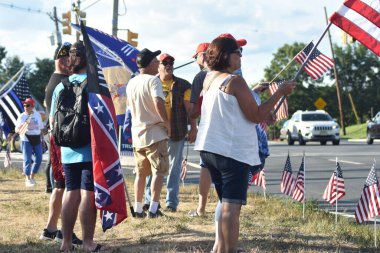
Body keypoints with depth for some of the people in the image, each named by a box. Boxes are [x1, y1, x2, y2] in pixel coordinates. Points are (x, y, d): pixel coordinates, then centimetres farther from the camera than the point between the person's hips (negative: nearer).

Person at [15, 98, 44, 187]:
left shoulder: (37, 115, 6)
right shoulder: (22, 116, -4)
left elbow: (41, 128, 14)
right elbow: (17, 130, -6)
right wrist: (20, 129, -29)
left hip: (37, 139, 4)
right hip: (26, 140, -4)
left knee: (39, 159, 2)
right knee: (27, 159, -4)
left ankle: (32, 176, 19)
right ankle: (27, 179, 4)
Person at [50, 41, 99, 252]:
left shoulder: (60, 86, 7)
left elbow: (52, 121, 12)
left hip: (68, 151, 5)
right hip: (92, 150, -5)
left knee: (71, 193, 11)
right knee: (88, 194, -2)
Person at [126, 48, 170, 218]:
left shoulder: (131, 83, 9)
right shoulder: (153, 80, -13)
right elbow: (158, 103, -27)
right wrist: (166, 122, -16)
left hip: (137, 134, 7)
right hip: (155, 133, -7)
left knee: (141, 173, 14)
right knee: (158, 172, -2)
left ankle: (138, 209, 14)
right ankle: (153, 209, -8)